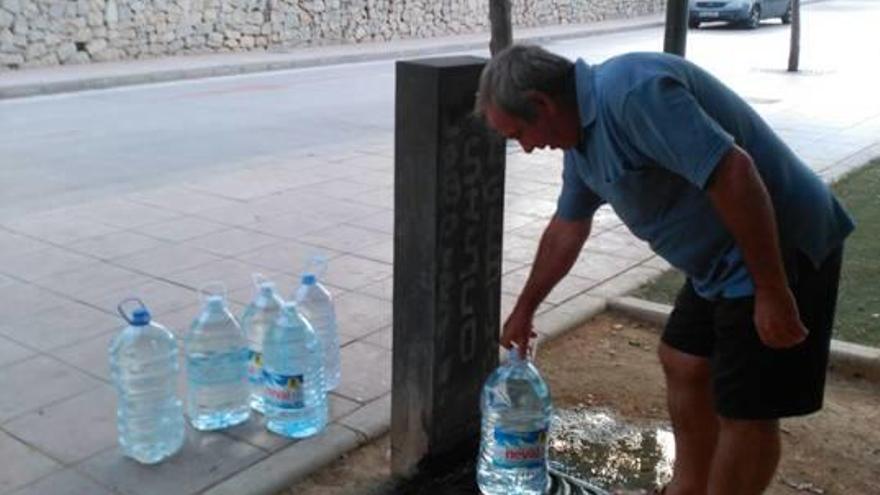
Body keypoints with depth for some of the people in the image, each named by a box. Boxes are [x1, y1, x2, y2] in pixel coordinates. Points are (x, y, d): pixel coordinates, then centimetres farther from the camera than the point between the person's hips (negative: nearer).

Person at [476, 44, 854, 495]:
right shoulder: (581, 137, 8)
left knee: (744, 412, 1)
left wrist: (771, 292, -25)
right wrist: (524, 309, 31)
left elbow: (733, 173, -30)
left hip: (777, 250, -10)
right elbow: (566, 229, 21)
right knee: (683, 365, 20)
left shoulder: (630, 90, -24)